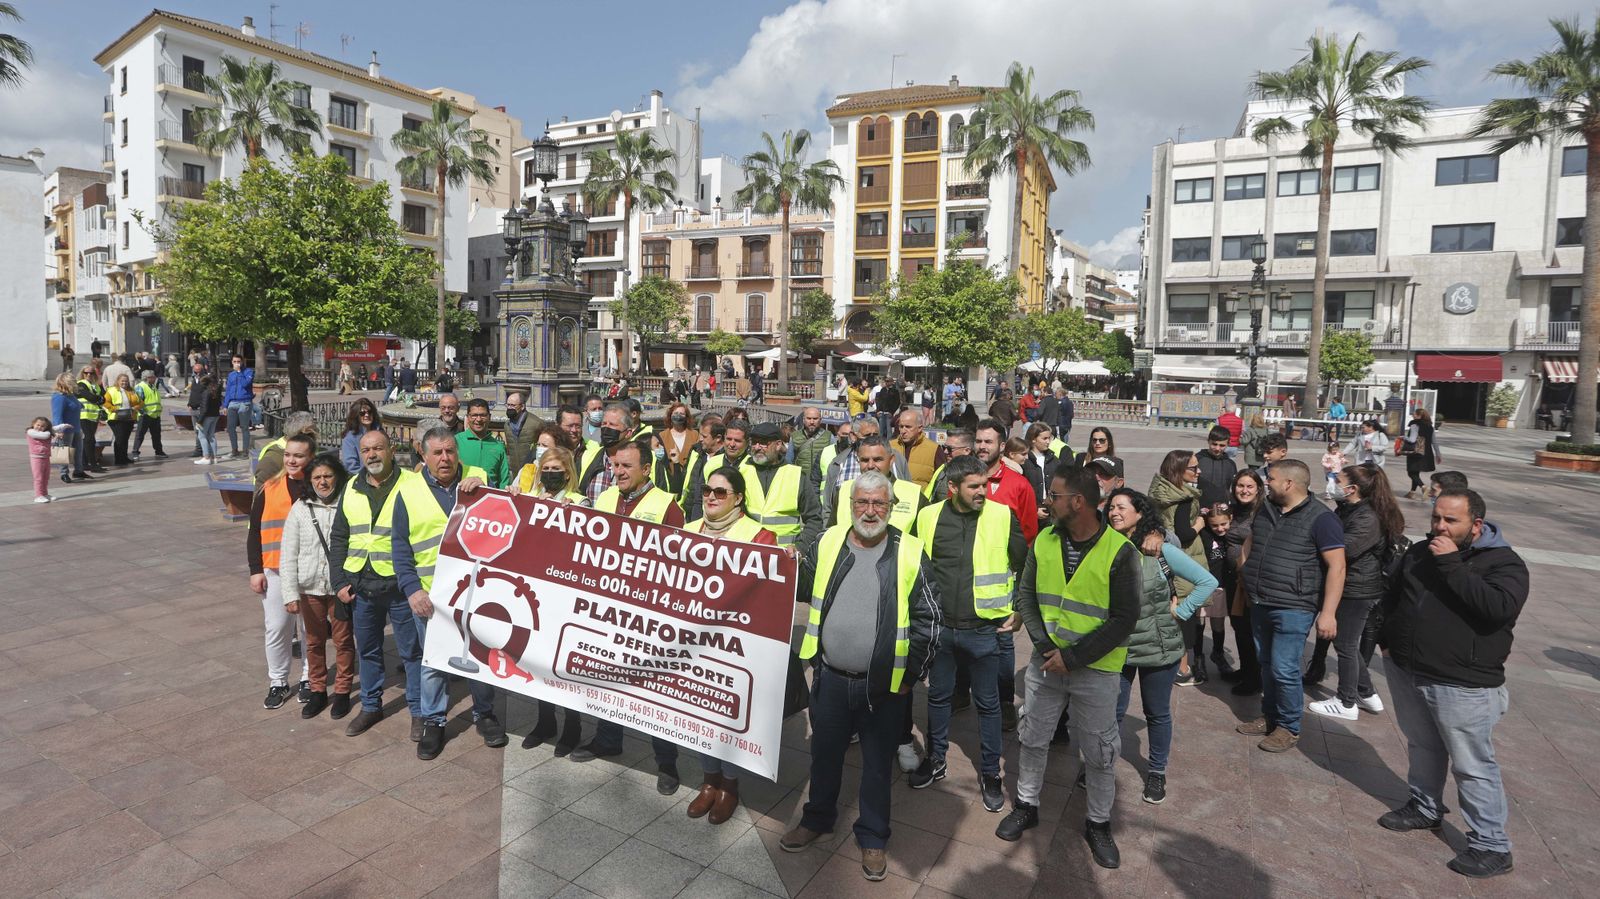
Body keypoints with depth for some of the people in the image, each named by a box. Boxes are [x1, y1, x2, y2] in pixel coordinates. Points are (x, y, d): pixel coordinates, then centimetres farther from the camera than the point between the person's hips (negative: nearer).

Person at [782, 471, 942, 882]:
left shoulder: (909, 554, -10)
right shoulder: (829, 542, -2)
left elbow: (928, 620, -6)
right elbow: (807, 590, 11)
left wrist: (910, 674, -5)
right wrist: (796, 567, -10)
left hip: (884, 685, -2)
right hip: (830, 678, 3)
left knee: (877, 763, 15)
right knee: (825, 752, 20)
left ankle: (872, 837, 36)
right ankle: (818, 818, 44)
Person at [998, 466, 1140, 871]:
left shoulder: (1120, 552, -16)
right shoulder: (1044, 541, -3)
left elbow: (1124, 620, -15)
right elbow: (1026, 594, 2)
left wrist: (1074, 658, -17)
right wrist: (1043, 645, -11)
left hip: (1096, 668, -3)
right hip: (1046, 661, 4)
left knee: (1099, 752, 11)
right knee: (1032, 738, 15)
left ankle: (1098, 824, 33)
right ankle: (1026, 806, 36)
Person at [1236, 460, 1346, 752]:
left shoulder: (1320, 518, -13)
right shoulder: (1266, 510, 9)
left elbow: (1336, 566, -15)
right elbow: (1249, 542, 26)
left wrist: (1328, 612, -19)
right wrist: (1246, 571, 13)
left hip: (1293, 609, -7)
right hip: (1260, 605, 7)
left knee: (1284, 669, -4)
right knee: (1267, 665, 16)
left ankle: (1289, 728, 14)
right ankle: (1269, 717, 31)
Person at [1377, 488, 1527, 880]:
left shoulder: (1503, 561, -11)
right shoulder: (1419, 552, 7)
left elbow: (1499, 608, -29)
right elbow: (1391, 597, 20)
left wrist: (1451, 565, -26)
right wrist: (1388, 639, 11)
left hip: (1463, 685, -6)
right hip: (1405, 672, 6)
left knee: (1473, 766, 2)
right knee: (1422, 747, 21)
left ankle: (1491, 846, 15)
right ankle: (1425, 809, 38)